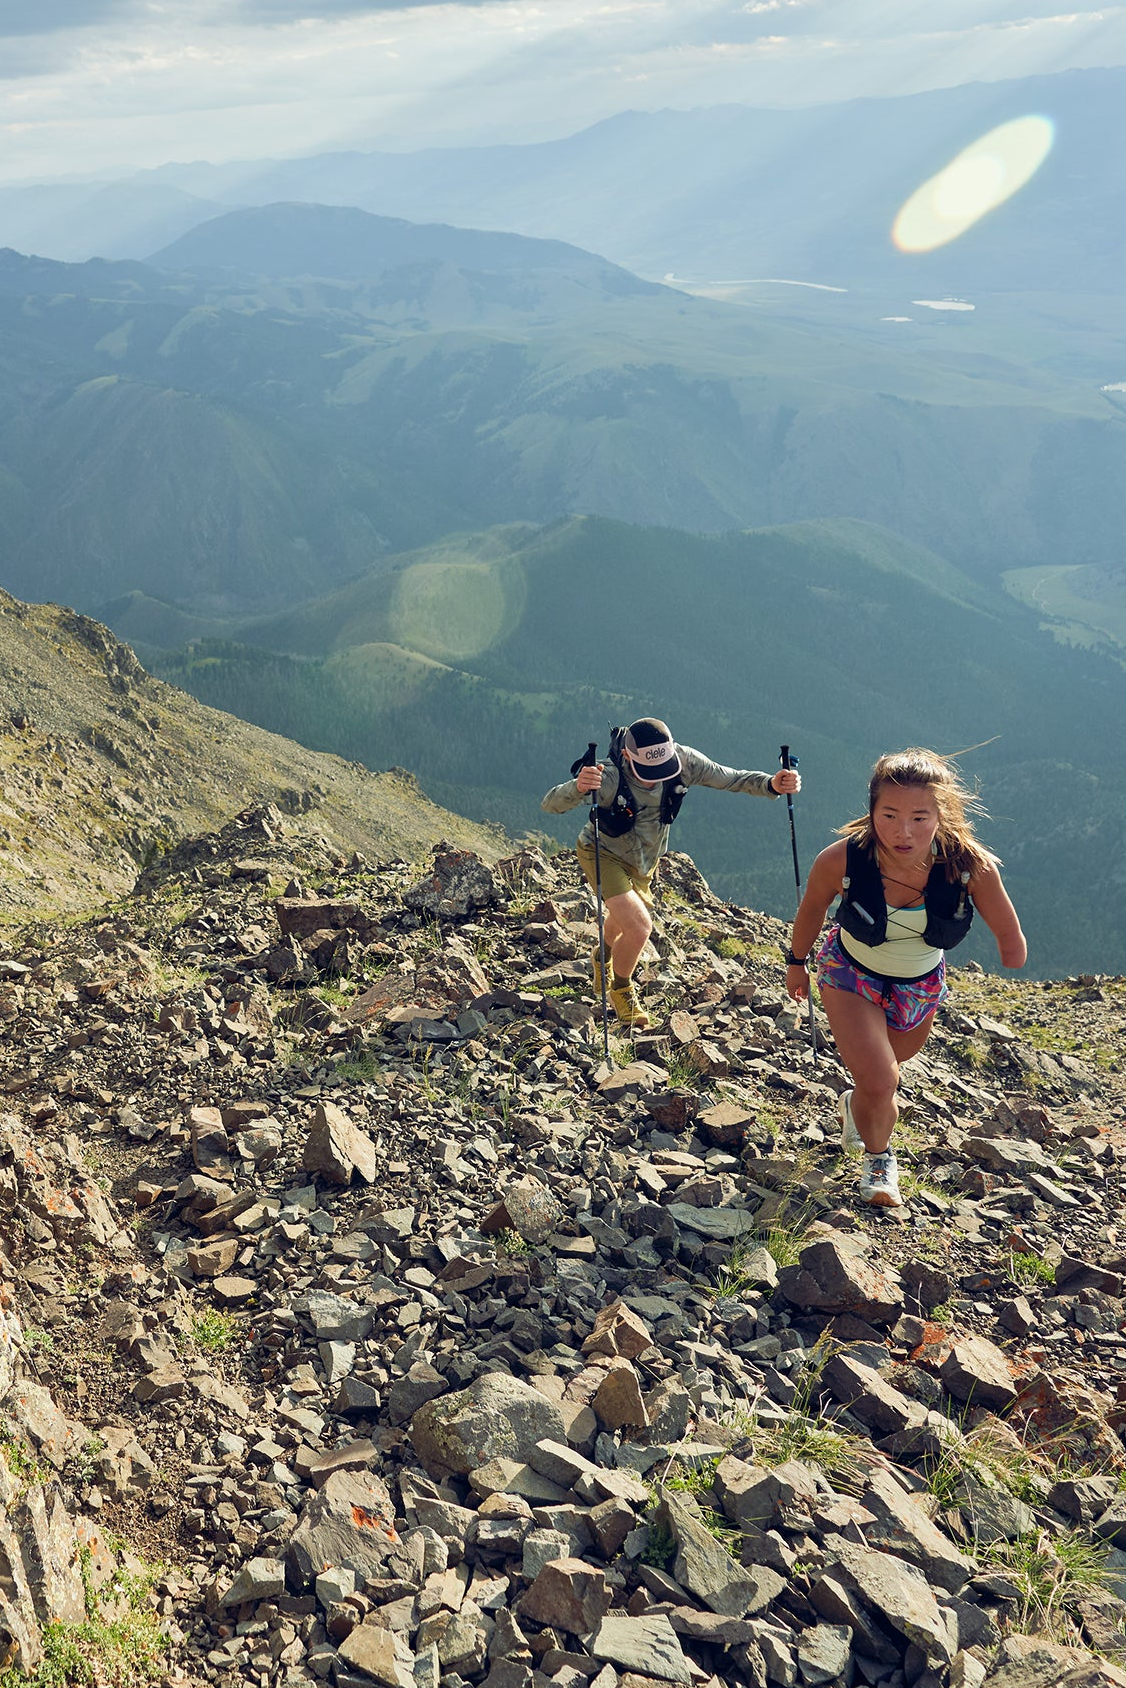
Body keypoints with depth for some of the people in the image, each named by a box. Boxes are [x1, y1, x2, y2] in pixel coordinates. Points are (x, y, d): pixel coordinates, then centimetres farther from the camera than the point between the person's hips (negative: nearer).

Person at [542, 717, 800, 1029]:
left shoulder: (683, 761, -27)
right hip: (604, 855, -5)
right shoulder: (609, 776, -39)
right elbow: (550, 805, -44)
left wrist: (771, 784, -34)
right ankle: (621, 990, 11)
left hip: (645, 860, 5)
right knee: (639, 927, -20)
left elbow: (730, 778, -15)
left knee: (622, 922, 28)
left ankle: (603, 958, 64)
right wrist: (578, 787, -66)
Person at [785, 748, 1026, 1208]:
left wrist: (1011, 949, -32)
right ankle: (878, 1157, 19)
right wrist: (797, 962, 4)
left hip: (920, 984, 2)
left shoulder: (971, 867, -34)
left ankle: (855, 1104, 64)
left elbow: (1009, 938, -14)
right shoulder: (842, 860, -34)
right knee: (879, 1084, -16)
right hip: (851, 973, -2)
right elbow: (811, 908, -9)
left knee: (888, 1066, 26)